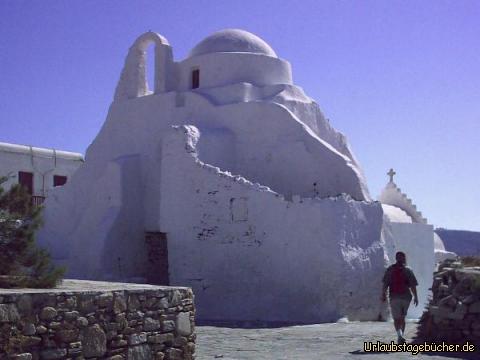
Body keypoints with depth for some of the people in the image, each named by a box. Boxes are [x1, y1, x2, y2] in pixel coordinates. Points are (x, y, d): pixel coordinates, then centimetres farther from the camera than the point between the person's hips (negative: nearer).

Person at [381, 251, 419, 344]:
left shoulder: (390, 269, 3)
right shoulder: (408, 270, 4)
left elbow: (385, 284, -2)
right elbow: (413, 285, 0)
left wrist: (383, 294, 6)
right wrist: (415, 297, 4)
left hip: (394, 297, -1)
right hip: (406, 297, 1)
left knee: (396, 318, -2)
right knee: (402, 318, 15)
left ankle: (399, 335, -23)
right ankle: (401, 336, 18)